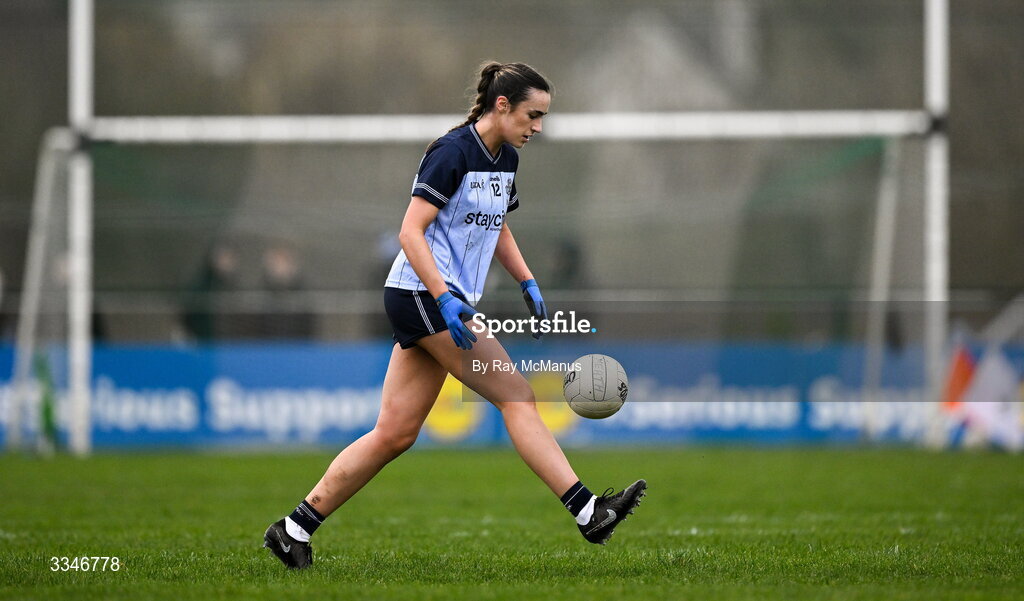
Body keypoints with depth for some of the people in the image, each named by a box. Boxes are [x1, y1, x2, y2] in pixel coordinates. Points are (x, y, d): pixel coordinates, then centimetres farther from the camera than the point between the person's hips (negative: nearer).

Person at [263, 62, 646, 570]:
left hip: (441, 302, 9)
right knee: (517, 396, -13)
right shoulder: (452, 152, -14)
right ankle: (588, 513, -15)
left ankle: (294, 529, 11)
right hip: (421, 294, -9)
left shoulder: (506, 159, 13)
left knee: (395, 433, 7)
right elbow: (410, 232, -19)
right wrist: (446, 299, -27)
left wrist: (528, 284, 17)